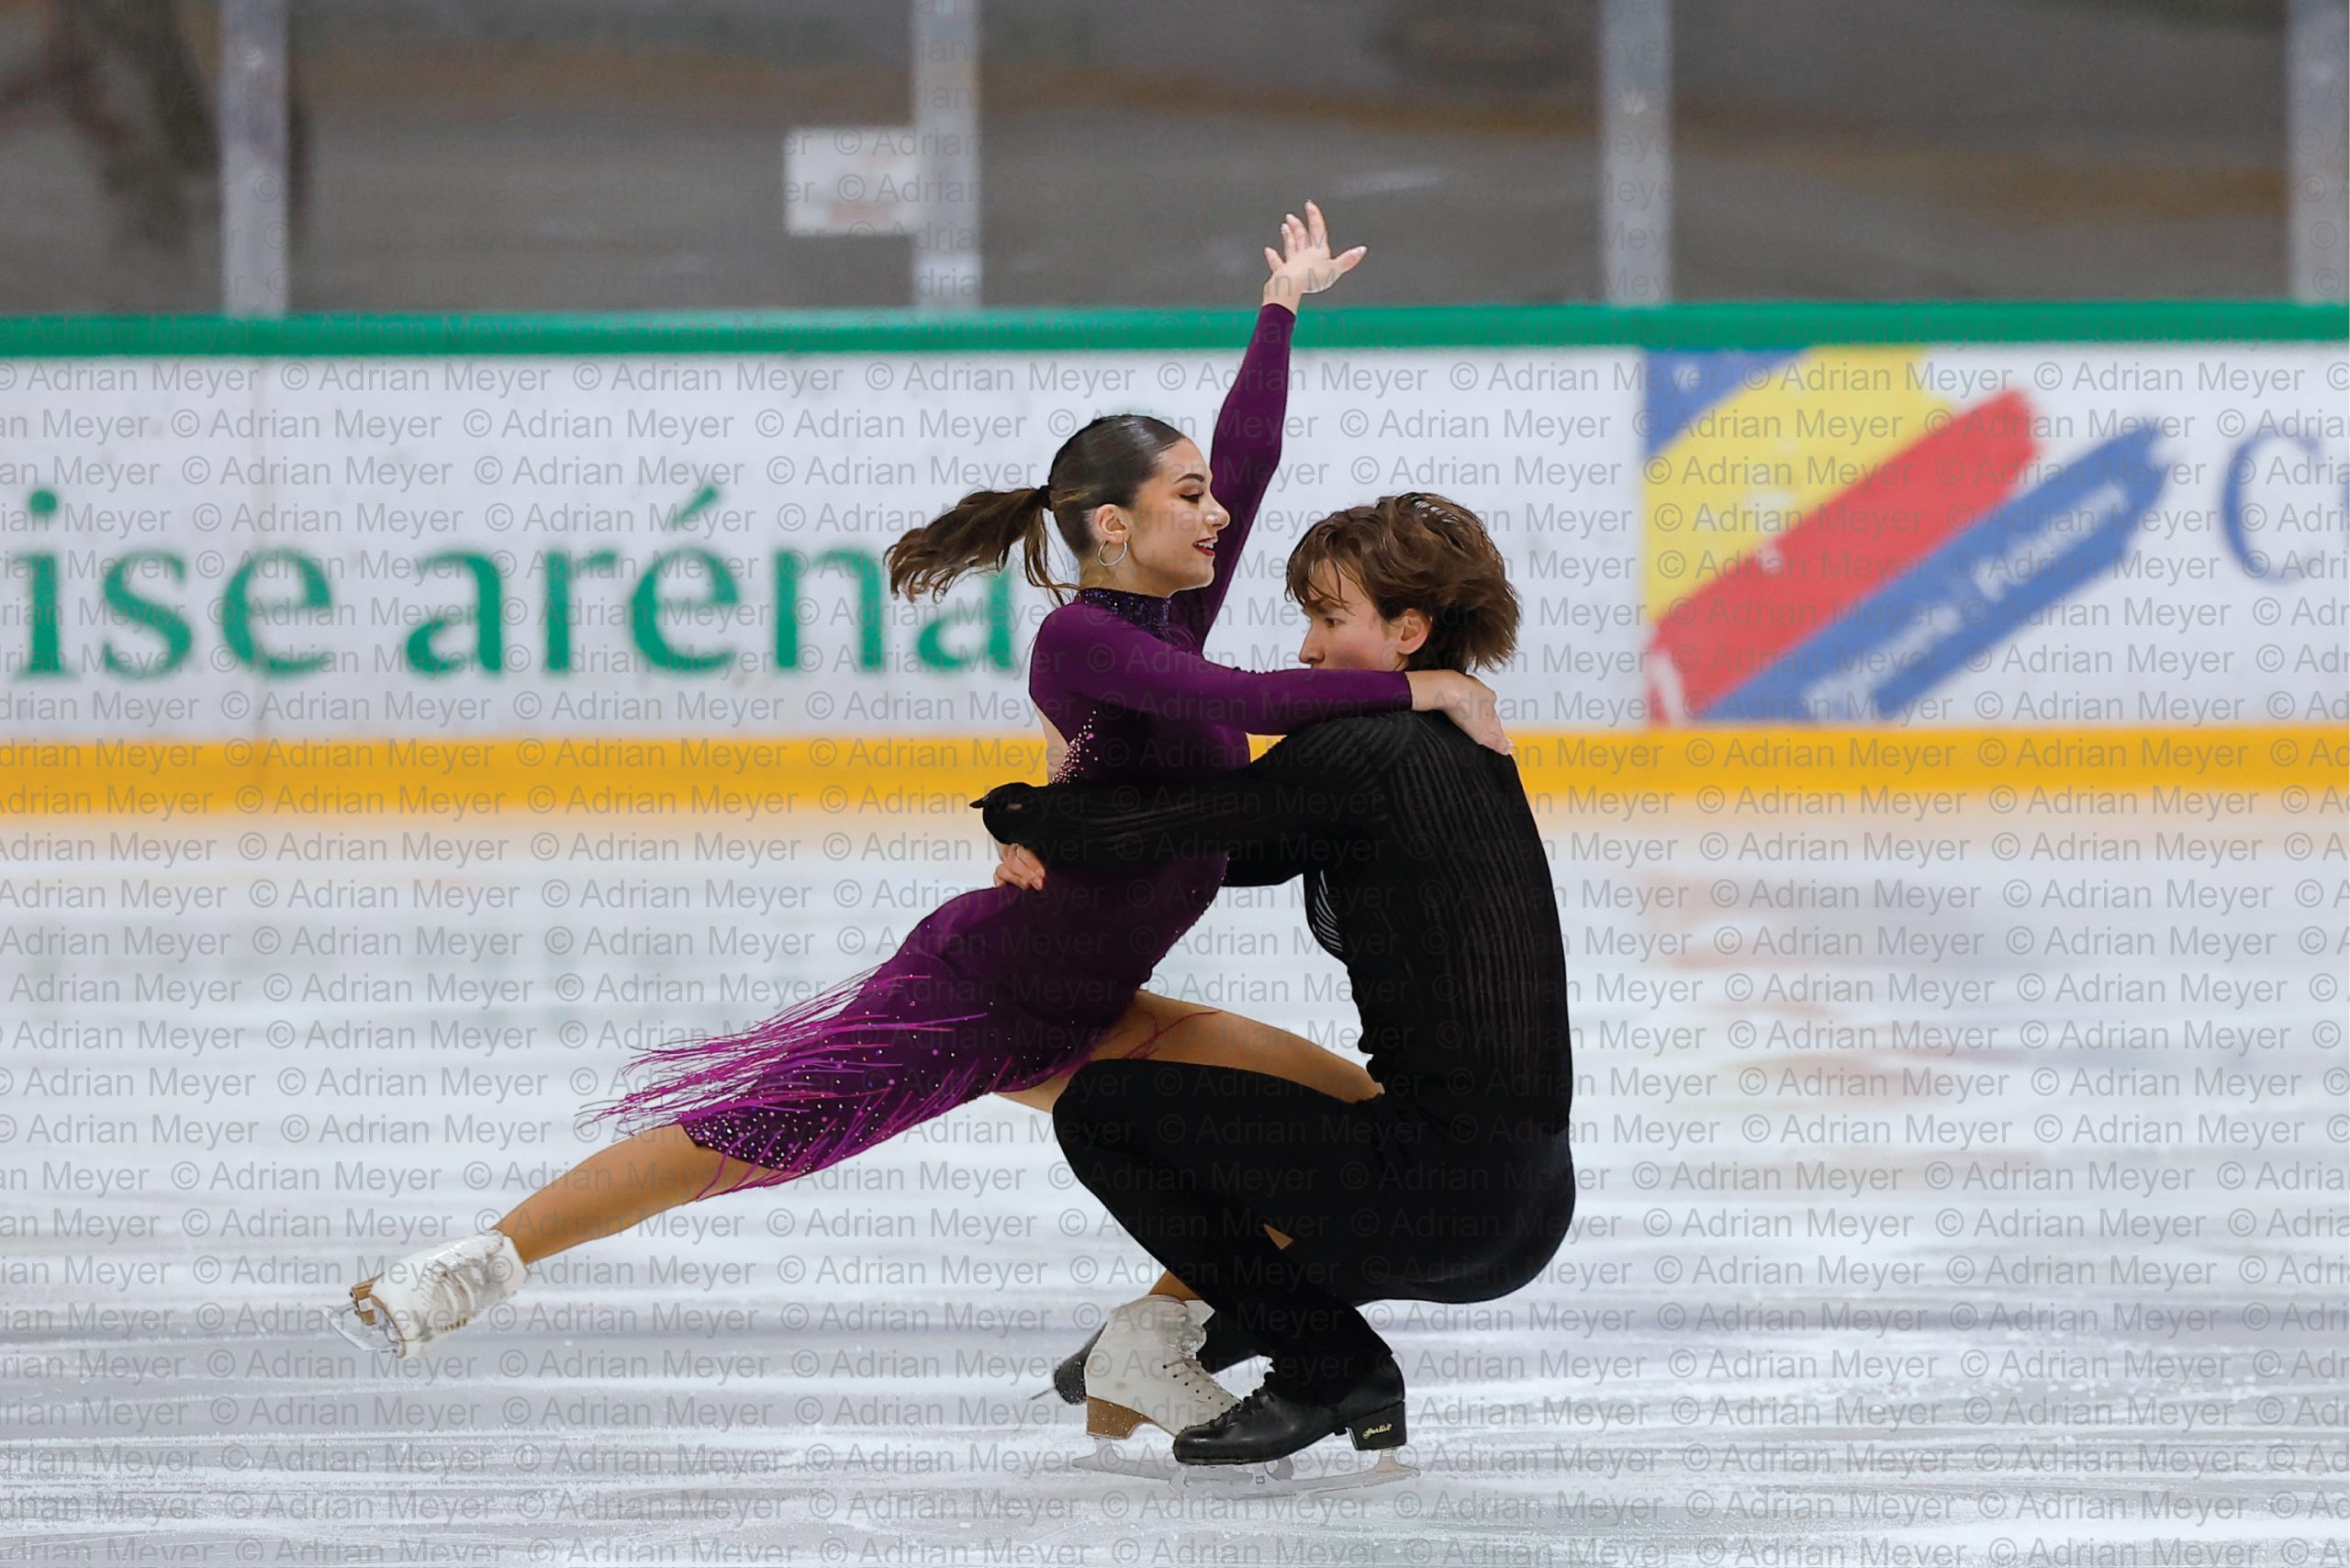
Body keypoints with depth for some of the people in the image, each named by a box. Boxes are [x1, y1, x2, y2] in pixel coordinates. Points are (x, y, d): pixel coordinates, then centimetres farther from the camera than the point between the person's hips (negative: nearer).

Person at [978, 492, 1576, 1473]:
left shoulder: (1366, 755, -12)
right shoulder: (1449, 749, 16)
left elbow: (1136, 830, -12)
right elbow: (1240, 853, 23)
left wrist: (1014, 809, 8)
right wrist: (1058, 846, 10)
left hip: (1445, 1181, -9)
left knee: (1103, 1109, 2)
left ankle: (1327, 1367, 3)